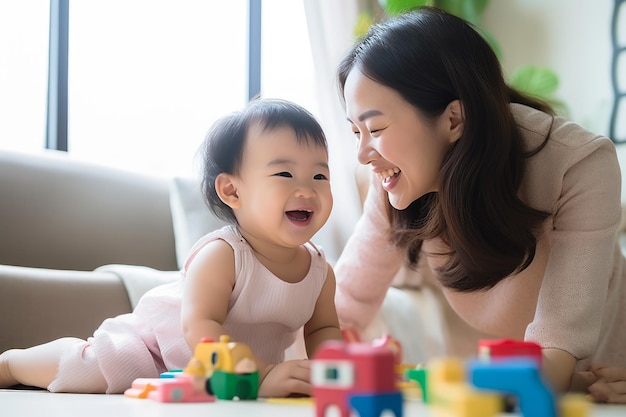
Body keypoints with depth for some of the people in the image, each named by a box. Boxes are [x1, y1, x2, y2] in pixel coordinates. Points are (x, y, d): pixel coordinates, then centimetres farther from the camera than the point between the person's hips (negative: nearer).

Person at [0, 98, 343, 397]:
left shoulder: (320, 271, -12)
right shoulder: (219, 256, -32)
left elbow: (324, 331, -1)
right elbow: (199, 328, -41)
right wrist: (262, 374, -50)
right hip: (161, 344, -7)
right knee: (92, 368, -23)